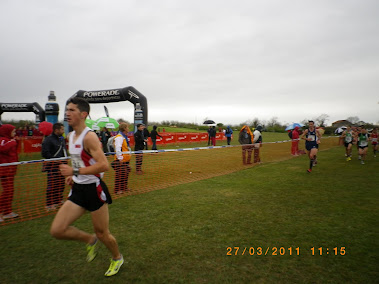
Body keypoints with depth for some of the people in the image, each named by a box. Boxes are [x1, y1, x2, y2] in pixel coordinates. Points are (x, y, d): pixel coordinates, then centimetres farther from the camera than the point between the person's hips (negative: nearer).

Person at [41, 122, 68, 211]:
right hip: (53, 166, -8)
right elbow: (44, 153, -18)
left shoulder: (62, 139, 15)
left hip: (61, 165, 8)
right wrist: (54, 159, -18)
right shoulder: (48, 139, -13)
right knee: (52, 185, -6)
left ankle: (58, 200, 27)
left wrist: (65, 158, 13)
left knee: (61, 184, 14)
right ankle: (49, 204, 3)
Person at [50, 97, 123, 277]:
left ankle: (117, 258, 36)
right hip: (78, 189, 8)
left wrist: (75, 171, -26)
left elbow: (104, 165, -27)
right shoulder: (71, 136, 9)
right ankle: (90, 240, 27)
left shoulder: (89, 137, -19)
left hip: (94, 189, -8)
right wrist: (73, 176, 9)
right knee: (57, 230, 1)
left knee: (102, 233, 7)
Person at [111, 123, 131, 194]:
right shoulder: (119, 137, -17)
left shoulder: (124, 137, 16)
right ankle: (118, 190, 3)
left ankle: (124, 187, 28)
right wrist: (120, 158, -25)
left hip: (125, 159, 10)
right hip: (120, 161, -10)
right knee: (120, 175, -6)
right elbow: (117, 149, -25)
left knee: (125, 174, 16)